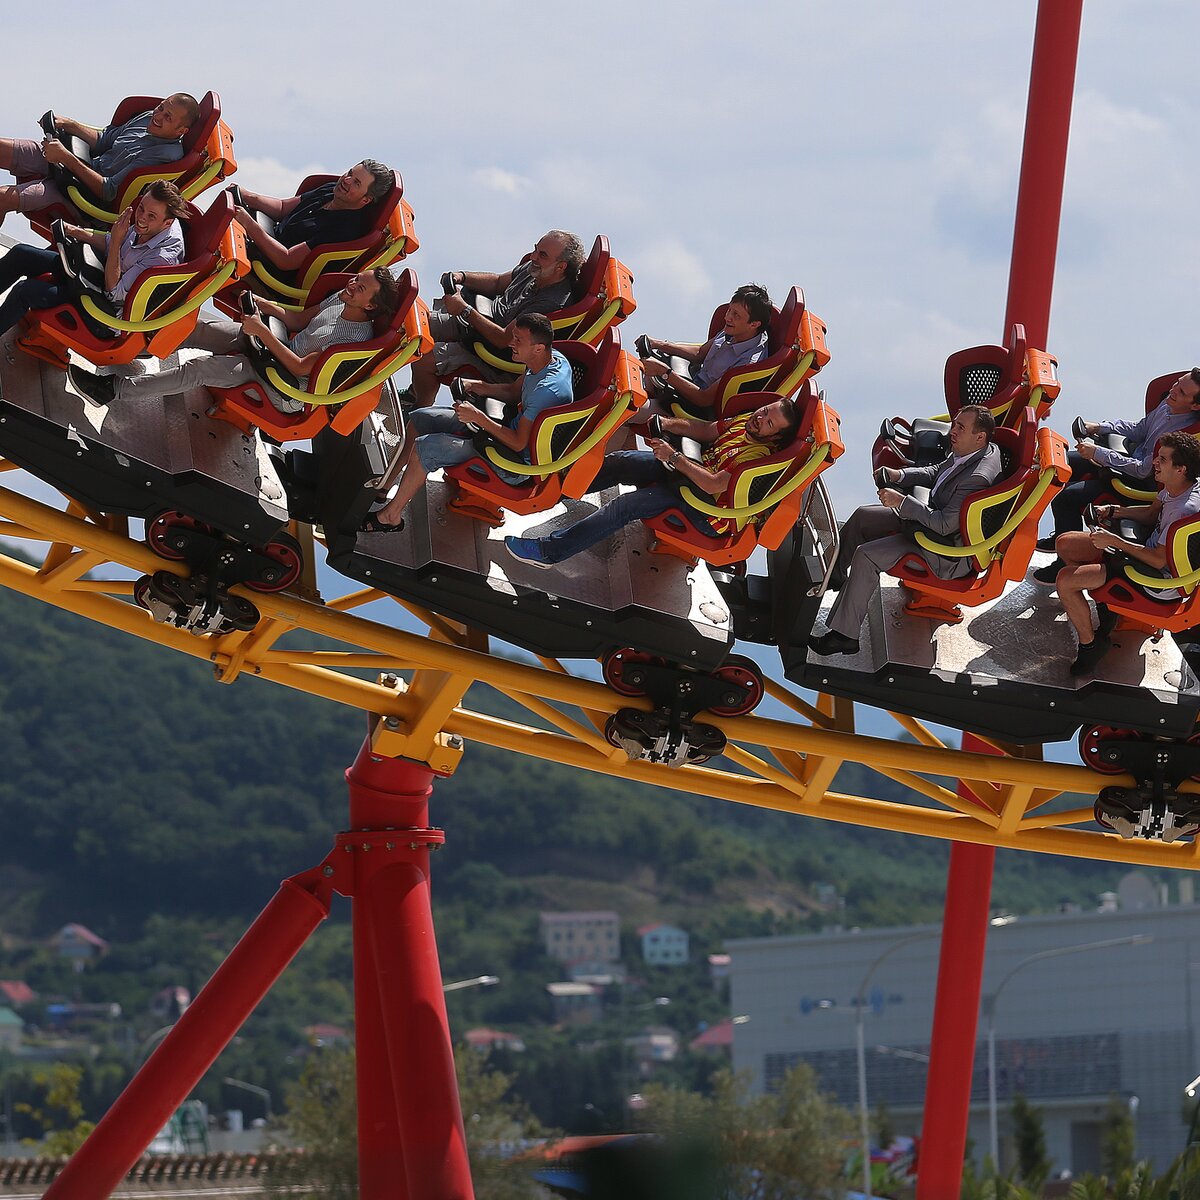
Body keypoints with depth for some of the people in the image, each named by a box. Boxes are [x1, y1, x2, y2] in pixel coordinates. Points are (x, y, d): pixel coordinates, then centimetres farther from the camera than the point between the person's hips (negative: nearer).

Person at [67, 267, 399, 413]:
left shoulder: (356, 338, -24)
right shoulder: (342, 298, 2)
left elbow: (301, 367, -24)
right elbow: (302, 320, 16)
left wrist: (262, 332, -23)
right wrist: (268, 306, -1)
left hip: (284, 389, -9)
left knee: (199, 368, -21)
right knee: (198, 326, -5)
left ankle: (115, 390, -21)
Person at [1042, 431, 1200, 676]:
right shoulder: (1173, 487, -3)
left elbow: (1160, 560, -28)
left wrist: (1114, 541, -22)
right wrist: (1115, 511, 1)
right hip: (1147, 548, 10)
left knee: (1065, 580, -19)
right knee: (1064, 543, 11)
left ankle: (1089, 644, -1)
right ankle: (1104, 603, 18)